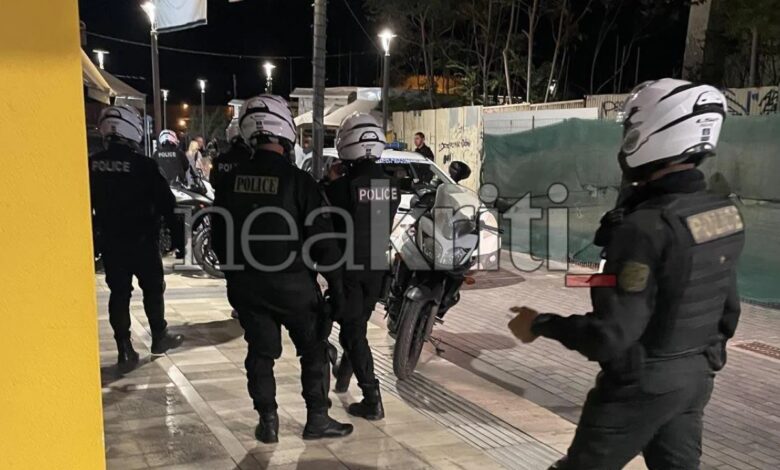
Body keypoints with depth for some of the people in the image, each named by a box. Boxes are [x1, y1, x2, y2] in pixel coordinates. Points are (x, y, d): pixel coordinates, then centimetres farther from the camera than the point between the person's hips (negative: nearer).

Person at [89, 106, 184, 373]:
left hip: (109, 241, 4)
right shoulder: (142, 164, -17)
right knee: (153, 289, 13)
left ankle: (125, 351, 9)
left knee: (119, 293, 9)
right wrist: (170, 221, 6)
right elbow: (165, 201, -13)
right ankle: (159, 338, 26)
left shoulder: (92, 165, -1)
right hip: (142, 240, -4)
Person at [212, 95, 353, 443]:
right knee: (314, 349, 12)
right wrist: (336, 284, -5)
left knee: (260, 352, 15)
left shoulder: (231, 181, -2)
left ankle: (267, 422, 22)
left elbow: (219, 237, 7)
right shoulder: (298, 180, -15)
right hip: (293, 283, -4)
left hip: (246, 286, 4)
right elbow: (322, 239, -14)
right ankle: (317, 418, 18)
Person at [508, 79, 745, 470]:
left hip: (640, 384, -7)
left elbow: (611, 334, -28)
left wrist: (539, 324, -14)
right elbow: (727, 309, 9)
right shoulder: (724, 214, -2)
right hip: (696, 377, 8)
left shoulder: (646, 227, -28)